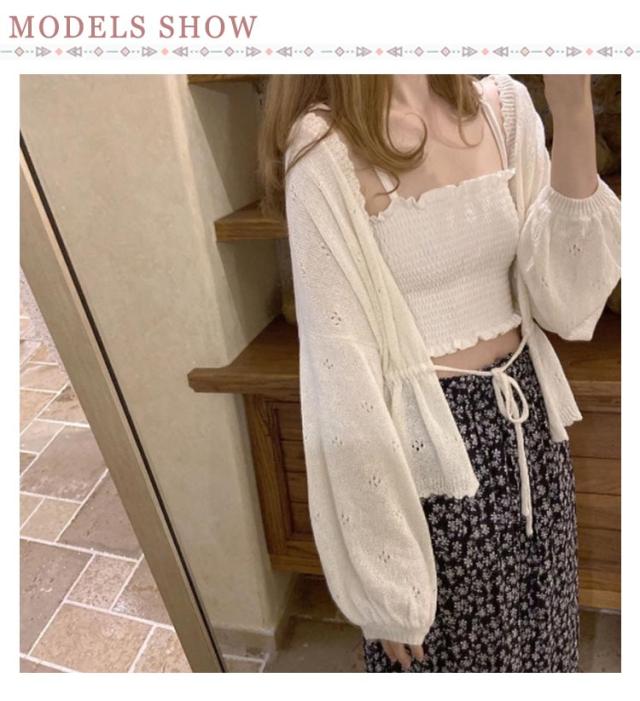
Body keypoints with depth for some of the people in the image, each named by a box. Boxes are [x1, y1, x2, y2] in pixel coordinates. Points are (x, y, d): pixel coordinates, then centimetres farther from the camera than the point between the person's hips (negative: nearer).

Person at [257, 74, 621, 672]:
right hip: (429, 445, -5)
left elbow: (566, 303, -5)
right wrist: (388, 583, -10)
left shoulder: (505, 105, 2)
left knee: (540, 631, 26)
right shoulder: (324, 149, -15)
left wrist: (573, 110, -15)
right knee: (454, 648, 18)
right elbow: (343, 377, -15)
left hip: (528, 421, 6)